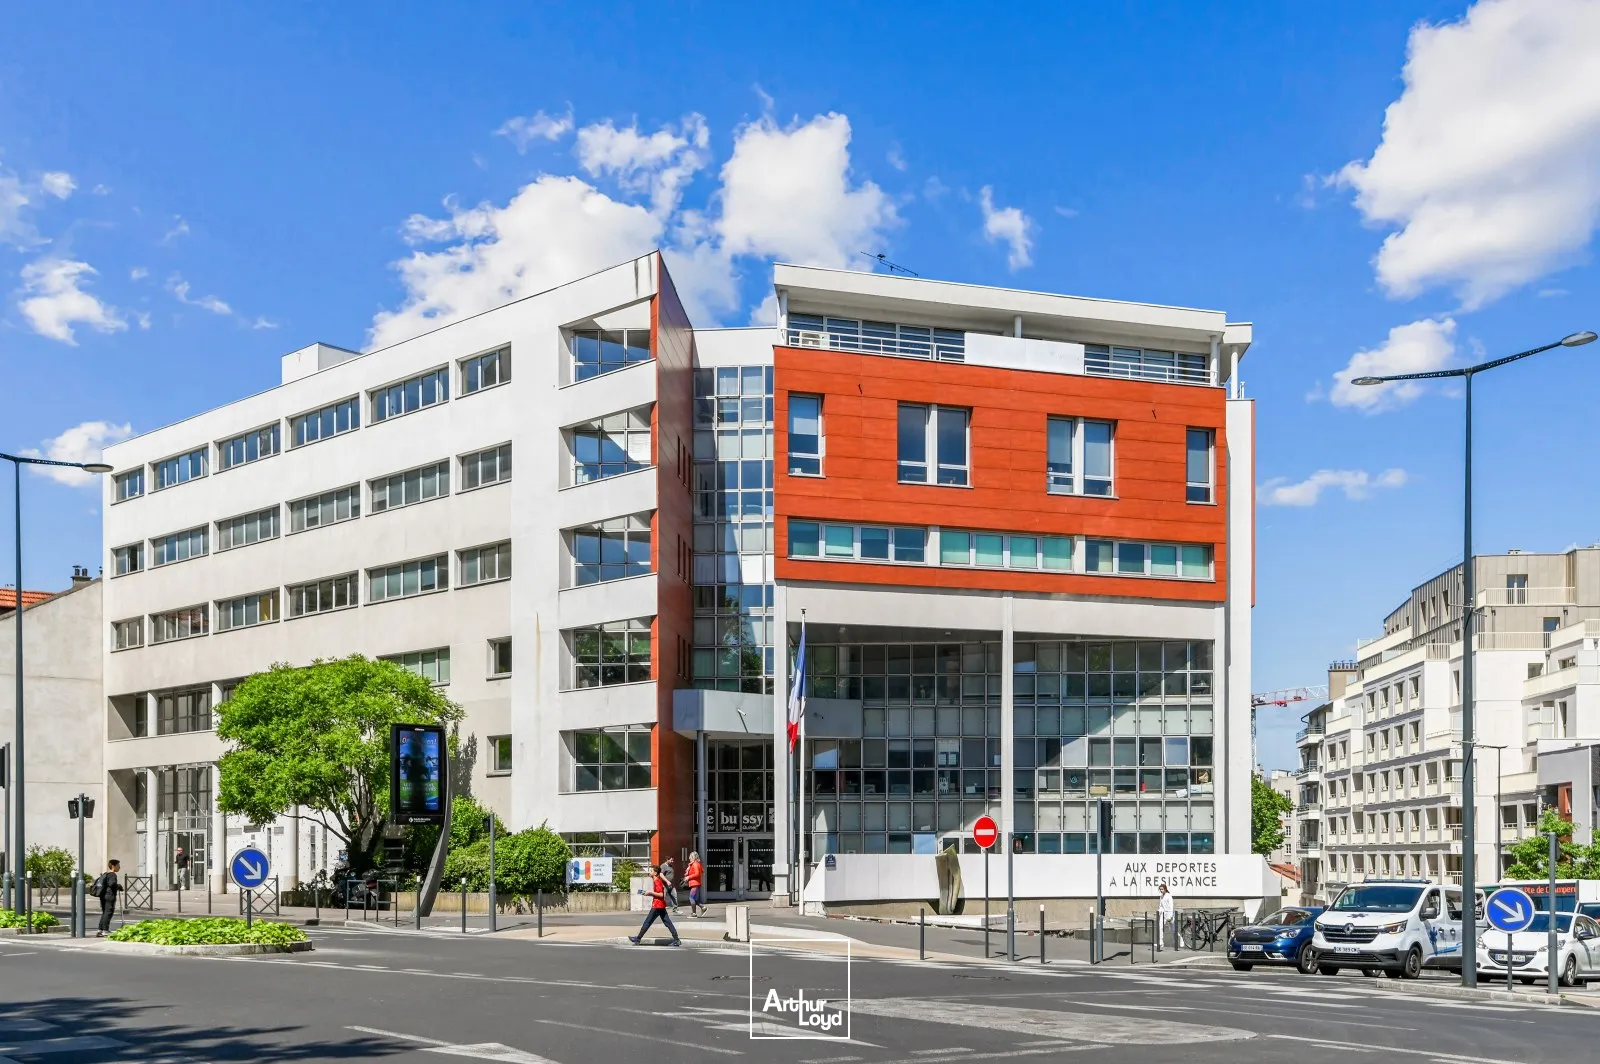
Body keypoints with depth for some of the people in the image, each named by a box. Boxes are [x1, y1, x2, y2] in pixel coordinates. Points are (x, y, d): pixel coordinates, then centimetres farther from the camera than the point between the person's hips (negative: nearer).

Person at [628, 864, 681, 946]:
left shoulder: (657, 881, -15)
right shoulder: (658, 881, 15)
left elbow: (661, 894, -22)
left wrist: (650, 892, -17)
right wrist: (649, 893, 13)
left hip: (657, 906, -10)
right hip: (661, 905, 10)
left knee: (647, 922, -1)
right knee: (667, 922, 5)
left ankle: (638, 938, 7)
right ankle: (676, 940, 0)